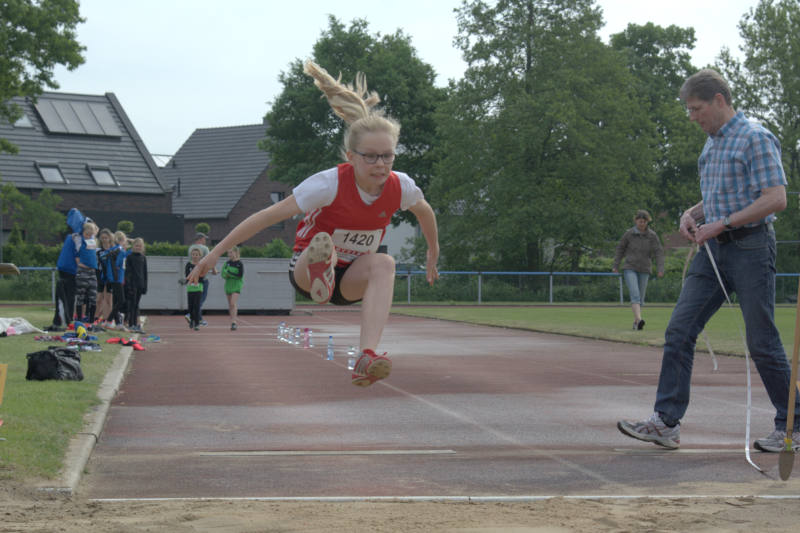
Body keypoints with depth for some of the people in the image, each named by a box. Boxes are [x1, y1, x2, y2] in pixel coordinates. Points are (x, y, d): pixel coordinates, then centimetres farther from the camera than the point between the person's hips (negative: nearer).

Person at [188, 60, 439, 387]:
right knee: (321, 243, -37)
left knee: (383, 263, -35)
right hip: (306, 270, -2)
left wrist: (433, 256, 25)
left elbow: (424, 212, 12)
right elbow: (271, 215, -23)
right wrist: (216, 252, -23)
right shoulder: (331, 183, -25)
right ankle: (320, 275, -71)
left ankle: (366, 359, -53)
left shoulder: (400, 187, -13)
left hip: (353, 279, 2)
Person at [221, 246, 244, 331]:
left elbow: (240, 275, -15)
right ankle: (234, 321, 18)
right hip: (228, 285, 6)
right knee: (230, 305, 9)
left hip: (236, 285, -6)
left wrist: (229, 273, -15)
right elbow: (223, 274, 5)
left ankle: (234, 322, -23)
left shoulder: (239, 264, -7)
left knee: (233, 303, -18)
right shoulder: (227, 263, 8)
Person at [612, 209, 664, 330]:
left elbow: (659, 252, 0)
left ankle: (635, 322, 17)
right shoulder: (629, 234, -1)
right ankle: (639, 319, -30)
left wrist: (660, 269, -10)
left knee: (640, 297, 6)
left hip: (644, 270, 2)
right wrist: (616, 266, 9)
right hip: (630, 269, -2)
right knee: (635, 295, -17)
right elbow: (620, 249, 9)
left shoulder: (652, 236, 0)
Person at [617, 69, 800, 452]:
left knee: (761, 342, -3)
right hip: (713, 251, 8)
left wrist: (721, 224, -20)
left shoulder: (755, 139, -10)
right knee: (679, 331, -2)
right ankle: (666, 422, -2)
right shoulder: (711, 144, 17)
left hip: (750, 248, -8)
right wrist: (692, 215, 6)